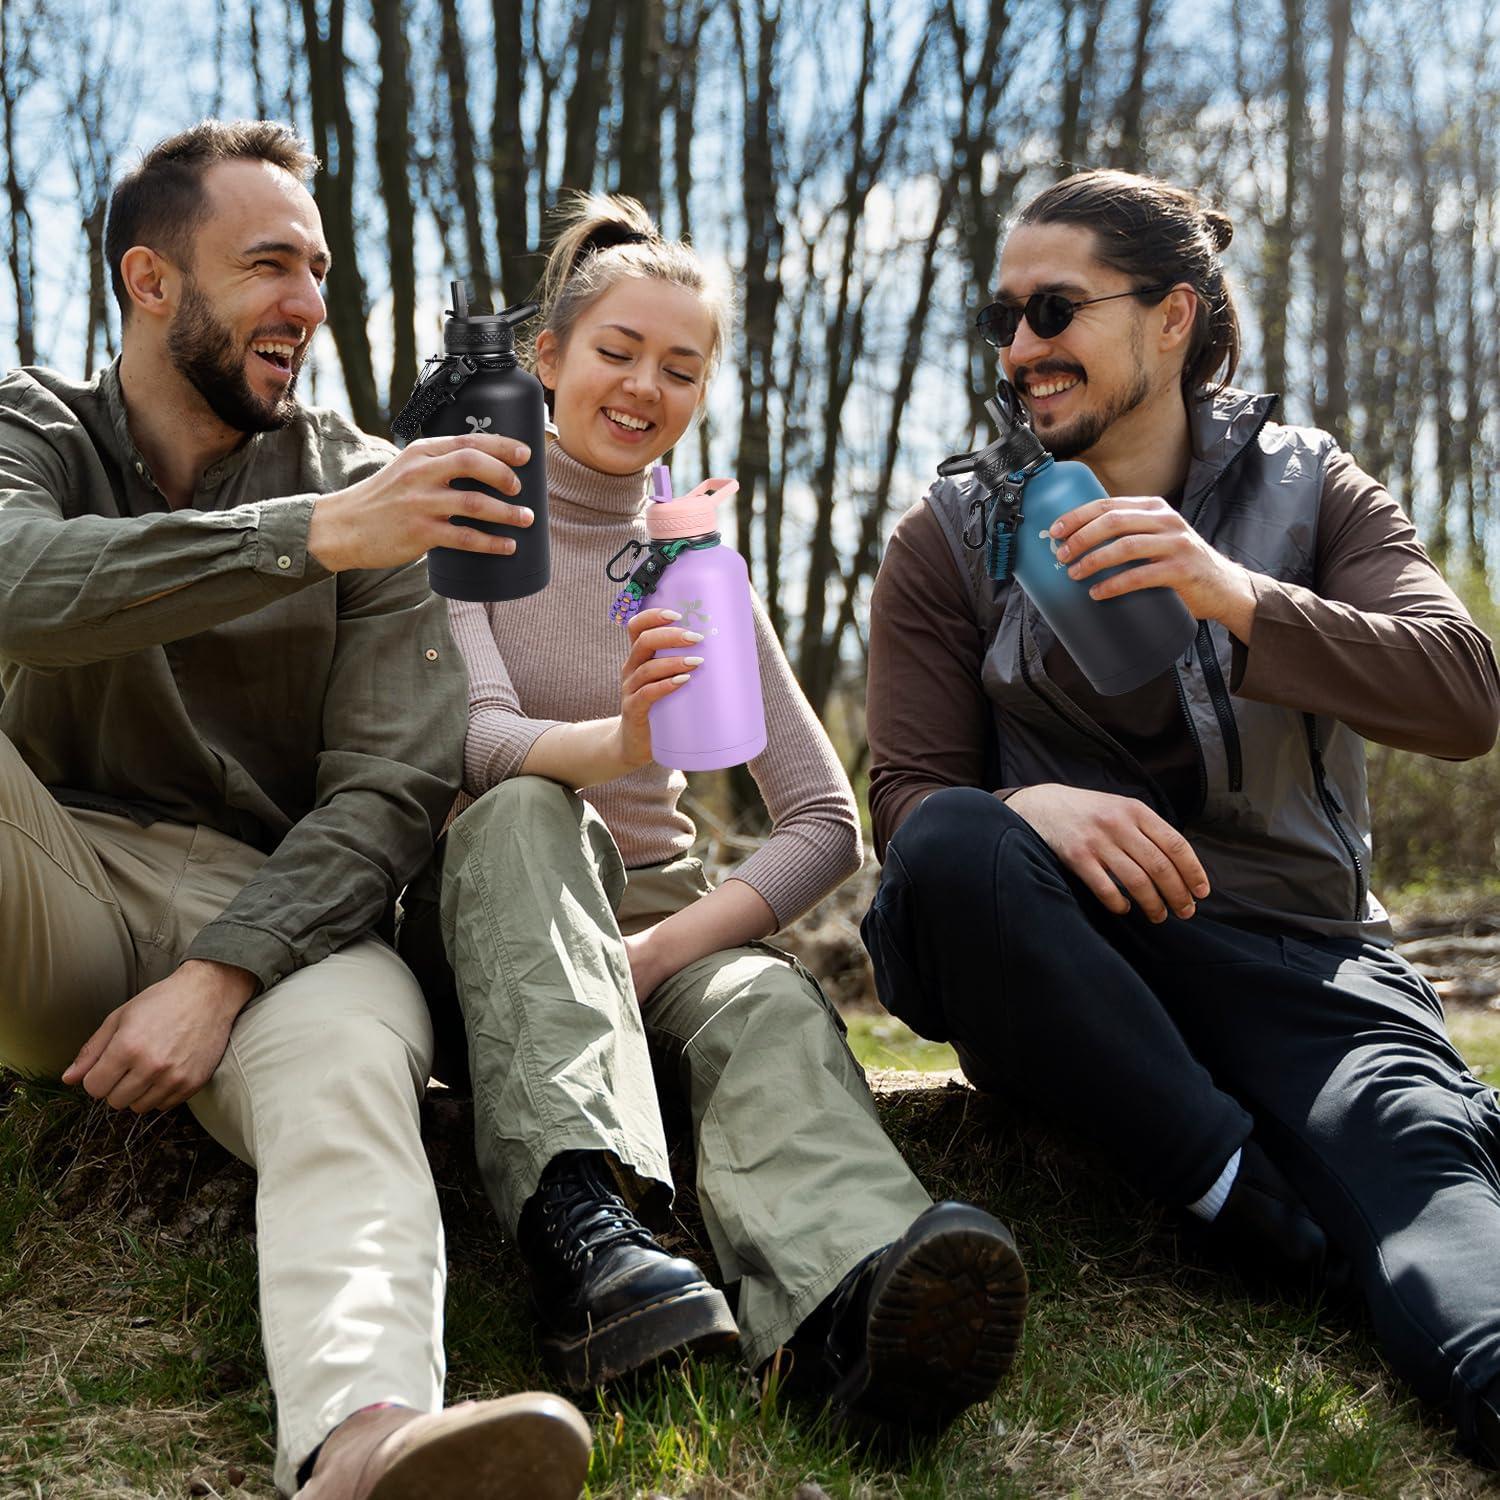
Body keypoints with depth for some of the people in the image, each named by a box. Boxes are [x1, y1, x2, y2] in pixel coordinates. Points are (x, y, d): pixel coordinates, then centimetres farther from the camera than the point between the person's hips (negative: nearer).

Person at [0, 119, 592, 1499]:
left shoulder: (367, 489, 6)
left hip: (274, 911, -1)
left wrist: (221, 974, -18)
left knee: (351, 1056, -35)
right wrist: (311, 535, -29)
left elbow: (391, 787, -4)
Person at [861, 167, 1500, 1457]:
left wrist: (1237, 599, -24)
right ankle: (1254, 1204, -31)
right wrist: (1030, 809, -27)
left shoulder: (1307, 492, 9)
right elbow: (910, 795, -1)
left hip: (1289, 953, 0)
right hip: (1065, 971, 1)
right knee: (952, 850, -34)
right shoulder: (953, 537, 8)